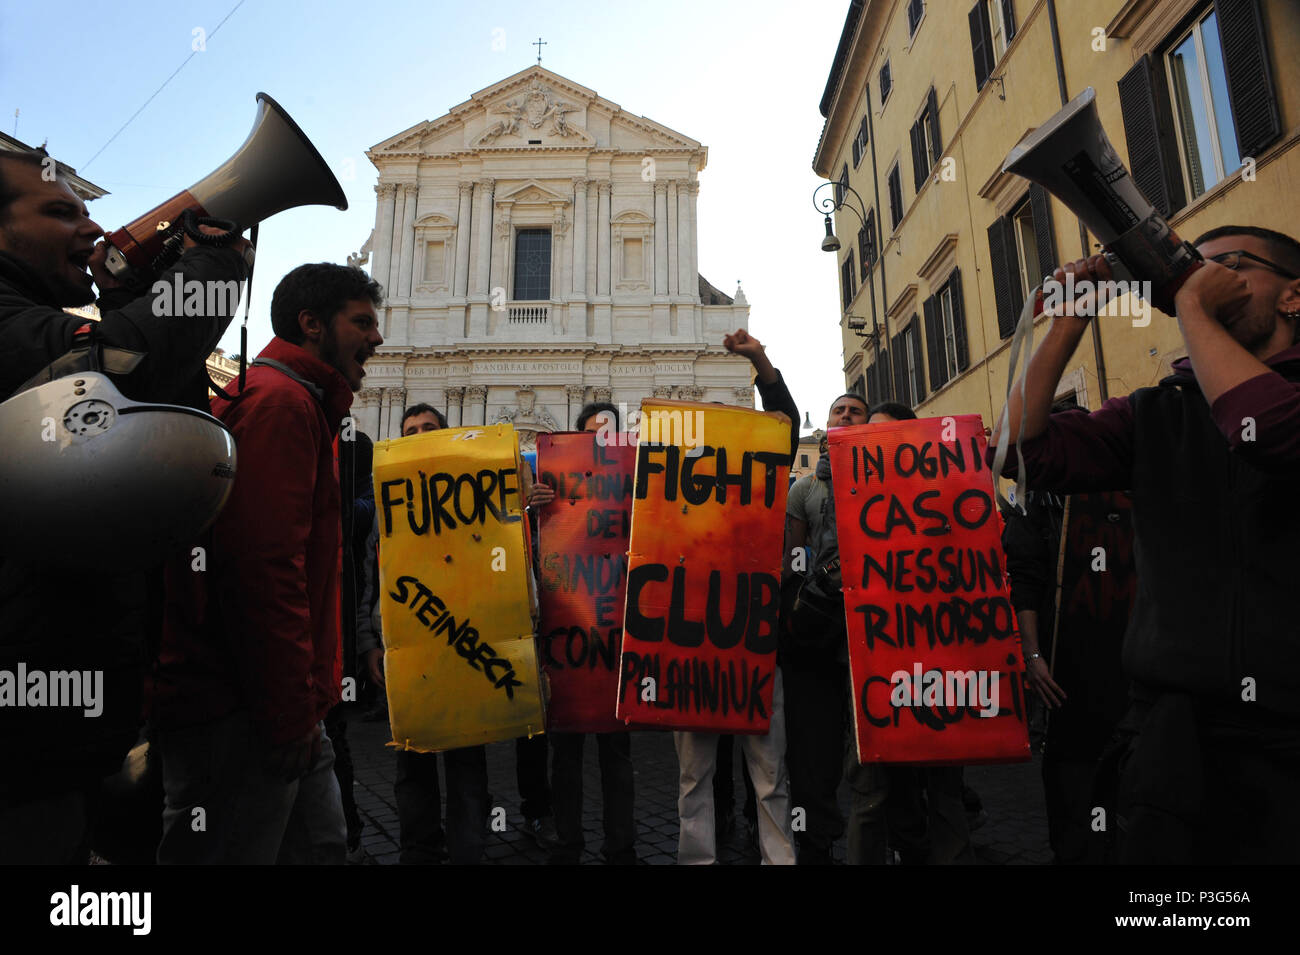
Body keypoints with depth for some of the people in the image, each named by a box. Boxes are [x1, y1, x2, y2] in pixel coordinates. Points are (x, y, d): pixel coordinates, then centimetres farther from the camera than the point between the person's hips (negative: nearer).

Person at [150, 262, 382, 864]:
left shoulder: (298, 405, 19)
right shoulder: (279, 401, -13)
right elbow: (264, 564, -23)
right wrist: (292, 712, -17)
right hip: (242, 716, -10)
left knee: (322, 847, 16)